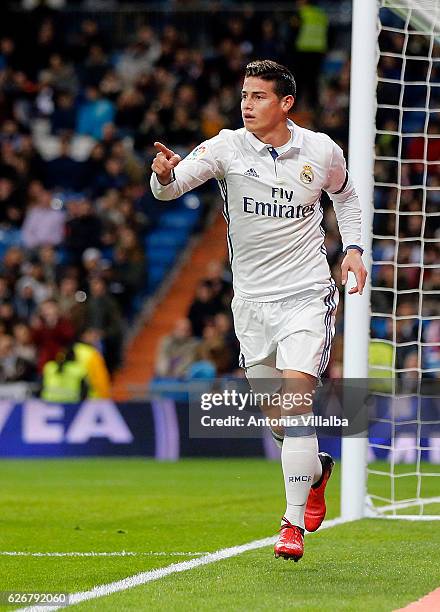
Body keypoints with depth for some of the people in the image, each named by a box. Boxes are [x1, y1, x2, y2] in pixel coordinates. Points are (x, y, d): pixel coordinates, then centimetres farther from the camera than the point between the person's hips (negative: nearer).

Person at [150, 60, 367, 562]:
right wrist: (165, 174, -43)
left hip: (306, 294, -2)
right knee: (275, 415, 9)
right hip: (252, 299, 2)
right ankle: (316, 469, 42)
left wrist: (353, 248, 6)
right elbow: (170, 187, -20)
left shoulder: (322, 151, -2)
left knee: (295, 398, -18)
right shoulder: (227, 147, -7)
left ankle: (294, 525, -17)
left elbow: (345, 195, 19)